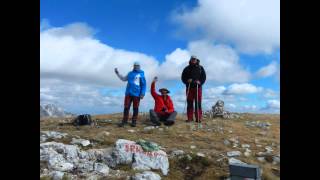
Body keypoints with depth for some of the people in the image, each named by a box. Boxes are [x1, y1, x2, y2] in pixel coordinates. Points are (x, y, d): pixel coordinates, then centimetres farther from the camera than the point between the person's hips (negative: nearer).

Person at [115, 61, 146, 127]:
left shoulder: (141, 74, 4)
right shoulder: (130, 73, 16)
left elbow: (143, 85, -1)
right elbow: (123, 79, 30)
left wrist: (142, 93, -10)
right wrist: (117, 73, 24)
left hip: (136, 94, -3)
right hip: (128, 93, 4)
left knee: (135, 108, 1)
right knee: (126, 107, 0)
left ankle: (134, 121, 8)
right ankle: (124, 121, 4)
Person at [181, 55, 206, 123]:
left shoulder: (200, 68, 11)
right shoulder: (187, 68, 11)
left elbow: (204, 77, 8)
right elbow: (183, 77, 10)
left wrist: (200, 82, -11)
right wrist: (187, 81, -10)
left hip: (198, 87, 0)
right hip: (189, 87, 1)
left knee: (198, 103, -4)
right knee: (189, 103, 0)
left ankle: (198, 118, -2)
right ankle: (190, 118, 4)